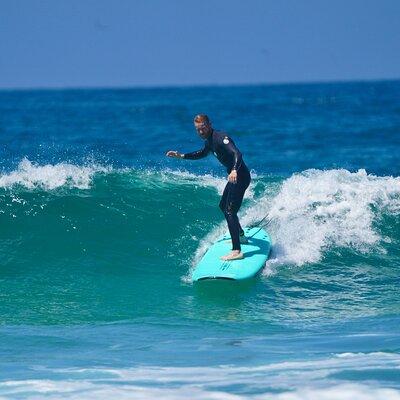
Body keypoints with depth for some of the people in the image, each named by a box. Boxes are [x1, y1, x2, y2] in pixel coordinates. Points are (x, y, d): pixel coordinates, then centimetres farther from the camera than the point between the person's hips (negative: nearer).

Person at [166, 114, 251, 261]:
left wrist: (234, 170, -55)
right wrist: (181, 156, 24)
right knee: (223, 206, 27)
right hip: (234, 176, 11)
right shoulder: (209, 140, 8)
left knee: (230, 211, -17)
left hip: (240, 176, -11)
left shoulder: (220, 138, -22)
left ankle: (237, 251, -22)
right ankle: (240, 236, 45)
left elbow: (237, 153, -37)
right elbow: (202, 153, 30)